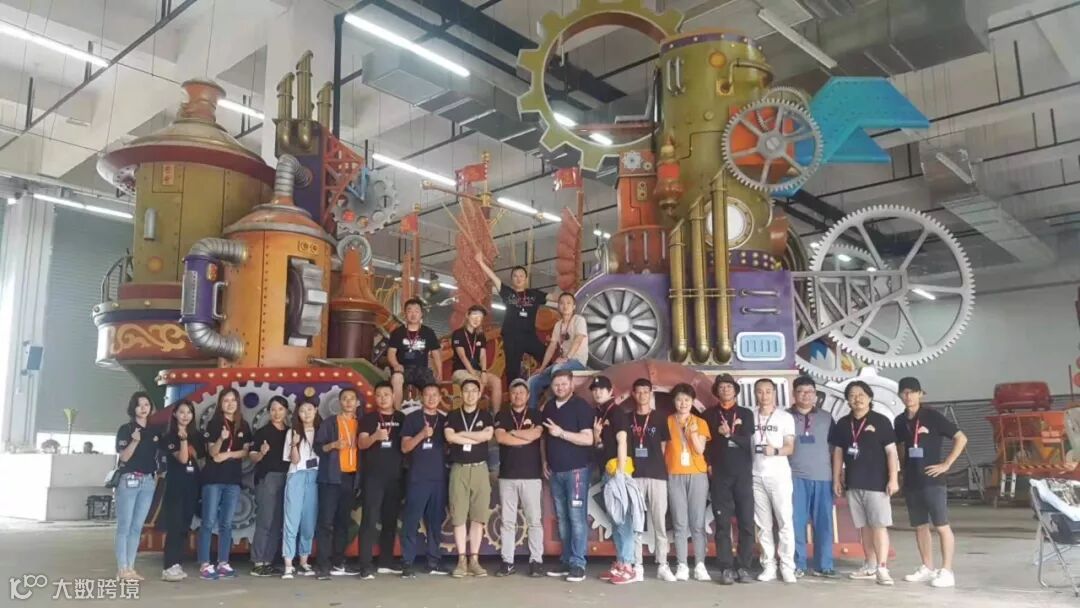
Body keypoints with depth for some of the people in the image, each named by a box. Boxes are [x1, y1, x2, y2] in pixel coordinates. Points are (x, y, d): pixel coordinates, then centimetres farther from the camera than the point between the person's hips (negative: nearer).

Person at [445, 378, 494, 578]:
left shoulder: (485, 416, 9)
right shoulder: (453, 416, 8)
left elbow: (488, 435, -9)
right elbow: (449, 437, -9)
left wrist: (462, 434, -6)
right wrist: (476, 438, -7)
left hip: (480, 469, 0)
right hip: (459, 469, 0)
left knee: (478, 516, 0)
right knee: (458, 516, -2)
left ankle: (474, 559, 6)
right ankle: (462, 560, 4)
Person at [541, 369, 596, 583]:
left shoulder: (581, 406, -7)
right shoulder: (549, 407, 13)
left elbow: (588, 439, -14)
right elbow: (544, 437, 22)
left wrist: (561, 433, -19)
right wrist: (545, 461, 12)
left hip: (576, 469, -6)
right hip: (555, 471, 6)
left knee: (577, 517, -7)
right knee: (562, 518, 7)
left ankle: (578, 564, -4)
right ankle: (566, 561, 13)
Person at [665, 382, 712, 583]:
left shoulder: (700, 423, 8)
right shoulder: (667, 422, 7)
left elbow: (700, 450, -2)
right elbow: (662, 448, 8)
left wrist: (694, 432, -16)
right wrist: (664, 469, -2)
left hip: (697, 475, 0)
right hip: (675, 476, 0)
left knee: (698, 523, -2)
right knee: (680, 523, -3)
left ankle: (700, 565, 2)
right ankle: (682, 566, 1)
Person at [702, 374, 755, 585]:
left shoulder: (746, 414, 11)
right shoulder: (709, 414, 11)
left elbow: (747, 441, -2)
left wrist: (729, 434, -15)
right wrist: (709, 464, -5)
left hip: (743, 474, 1)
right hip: (719, 475, 0)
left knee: (746, 522, -2)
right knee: (722, 523, -2)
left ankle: (743, 567, 5)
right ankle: (726, 569, 1)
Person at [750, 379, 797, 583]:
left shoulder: (785, 417, 2)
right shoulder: (749, 416, 8)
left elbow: (790, 447, -3)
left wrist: (775, 451, -22)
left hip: (779, 475, -2)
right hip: (756, 476, 2)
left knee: (784, 521, -4)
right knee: (763, 524, 5)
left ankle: (787, 567, 2)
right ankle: (768, 566, 10)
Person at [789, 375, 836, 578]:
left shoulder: (826, 418, 12)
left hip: (823, 477, 2)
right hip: (795, 477, -2)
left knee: (823, 522, 3)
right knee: (796, 522, 1)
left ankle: (823, 565, 12)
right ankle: (798, 565, 9)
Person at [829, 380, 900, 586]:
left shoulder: (881, 421, -3)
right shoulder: (843, 424, 9)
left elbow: (891, 451, -5)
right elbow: (838, 452, 13)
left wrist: (893, 479, -11)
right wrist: (836, 479, 9)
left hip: (876, 482, -4)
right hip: (853, 484, 5)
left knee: (879, 525, -7)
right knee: (864, 526, 10)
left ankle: (882, 568, -6)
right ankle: (870, 566, 19)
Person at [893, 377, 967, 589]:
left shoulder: (932, 416, -7)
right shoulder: (900, 421, 8)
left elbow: (961, 438, -7)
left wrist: (946, 464, -10)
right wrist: (903, 465, 9)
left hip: (933, 480, -6)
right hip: (911, 481, 6)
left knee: (942, 526, -3)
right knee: (919, 526, 11)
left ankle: (947, 572, 1)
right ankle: (927, 569, 21)